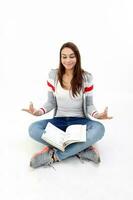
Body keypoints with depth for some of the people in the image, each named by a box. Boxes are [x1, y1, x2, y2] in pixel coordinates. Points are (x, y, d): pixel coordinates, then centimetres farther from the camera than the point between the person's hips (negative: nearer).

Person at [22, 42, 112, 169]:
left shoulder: (86, 77, -5)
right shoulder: (53, 75, -2)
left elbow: (89, 104, -1)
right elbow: (51, 102, 2)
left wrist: (97, 114, -24)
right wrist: (39, 112, -19)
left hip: (79, 121, -1)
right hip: (58, 121, 2)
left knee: (99, 128, -34)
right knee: (33, 129, -27)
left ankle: (54, 155, -30)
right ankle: (82, 149, -28)